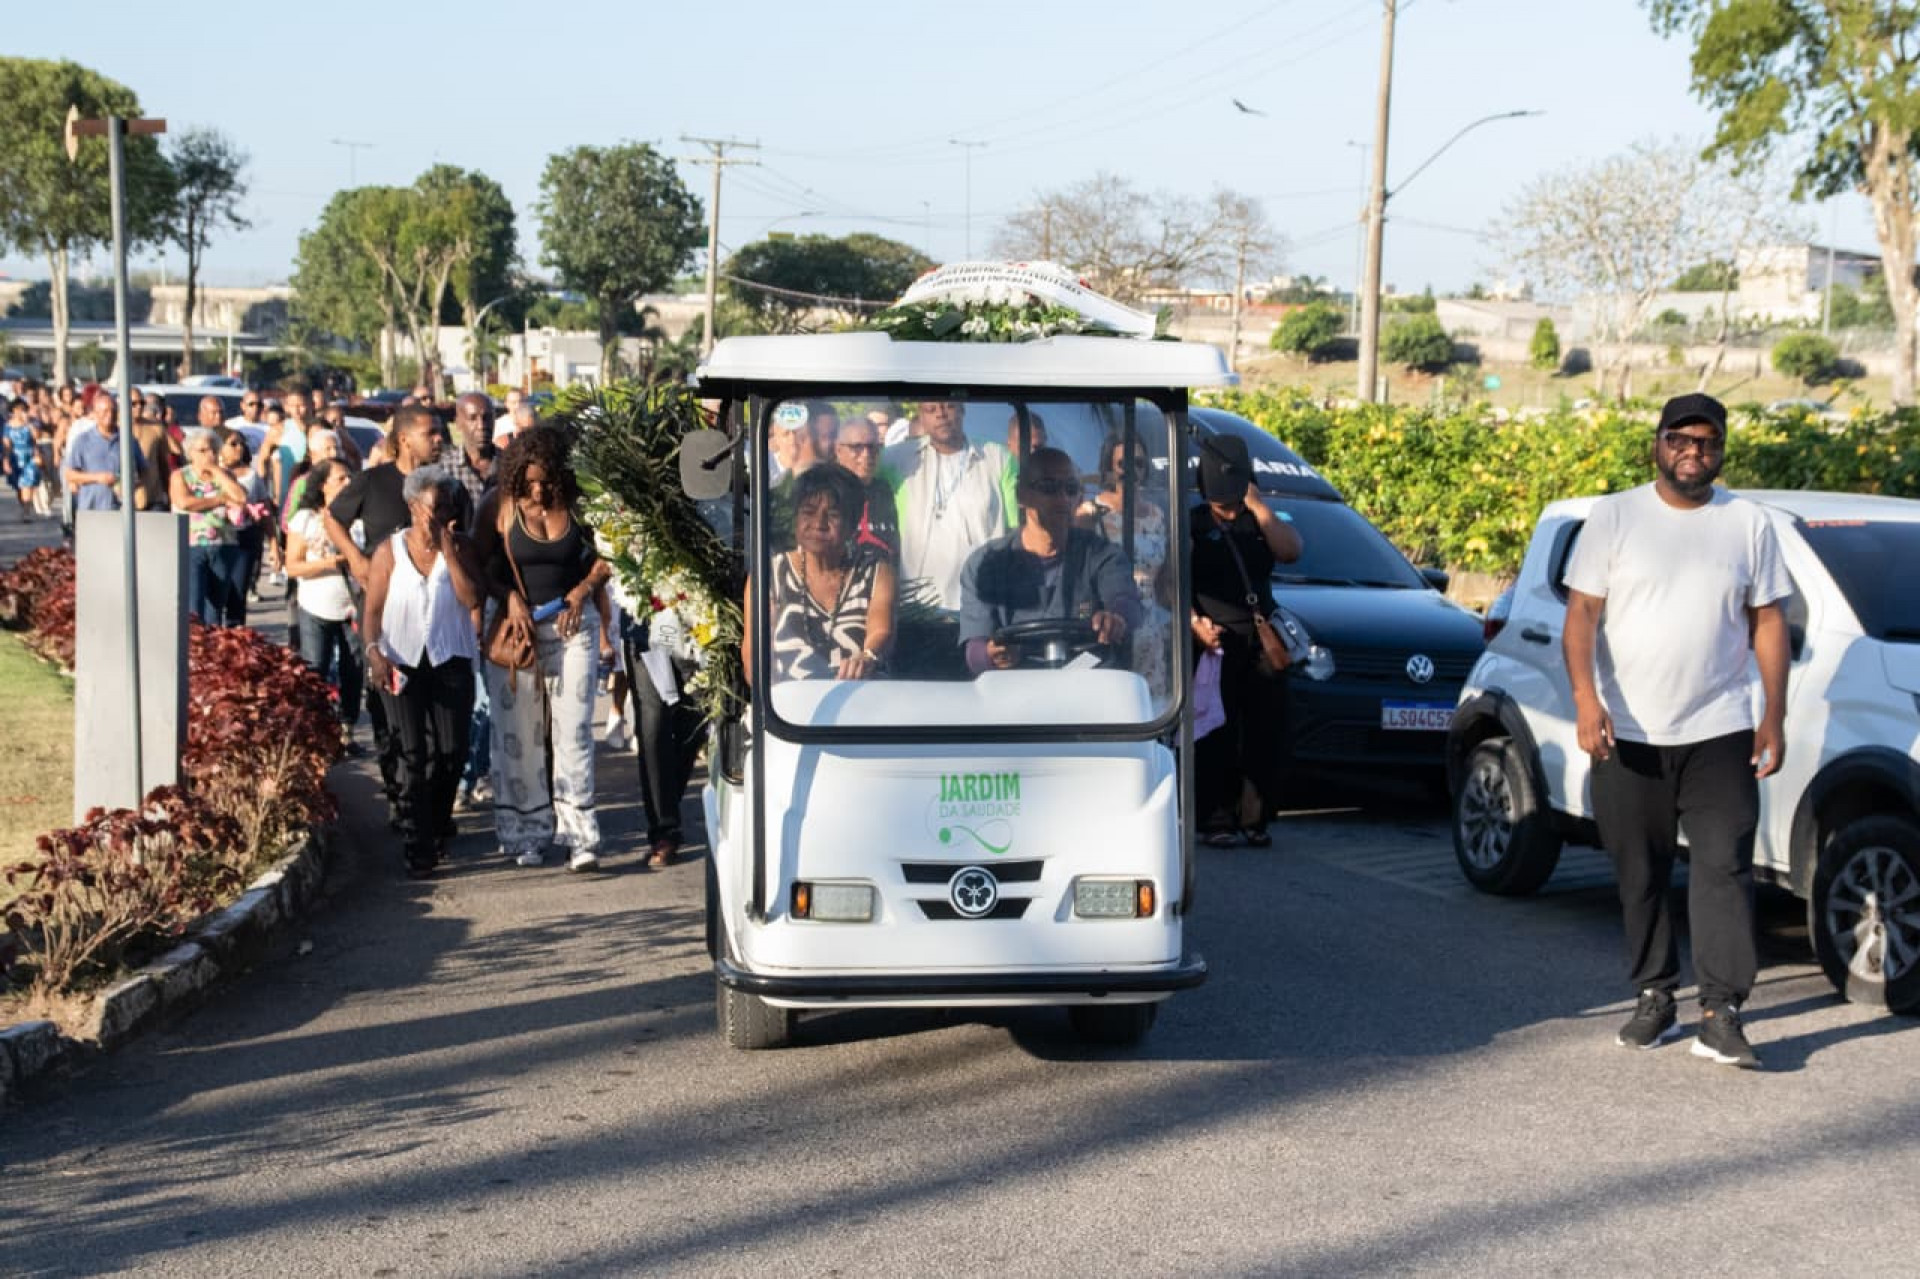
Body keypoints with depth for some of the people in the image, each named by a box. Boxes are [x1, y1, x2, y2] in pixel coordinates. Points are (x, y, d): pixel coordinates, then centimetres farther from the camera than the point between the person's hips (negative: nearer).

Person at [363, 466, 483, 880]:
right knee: (412, 753, -7)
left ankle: (437, 826, 25)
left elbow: (473, 599, -10)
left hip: (450, 659, 1)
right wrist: (374, 652, -12)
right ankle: (418, 849, -4)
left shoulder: (460, 547, 5)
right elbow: (373, 609, 2)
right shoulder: (390, 550, 4)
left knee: (451, 750, -1)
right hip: (401, 662, -1)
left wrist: (447, 548, -11)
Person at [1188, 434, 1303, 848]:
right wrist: (1194, 622, -17)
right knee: (1216, 737, -6)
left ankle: (1256, 819, 7)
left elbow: (1290, 550, -4)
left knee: (1261, 735, 1)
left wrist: (1258, 506, -6)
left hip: (1260, 641, 3)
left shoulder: (1261, 523, 17)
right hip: (1214, 641, -3)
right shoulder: (1192, 526, 7)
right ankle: (1215, 819, -4)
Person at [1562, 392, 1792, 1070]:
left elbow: (1768, 621, 9)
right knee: (1639, 878, 7)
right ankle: (1655, 998, 20)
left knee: (1724, 868, -9)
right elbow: (1581, 612, -3)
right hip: (1627, 735, 0)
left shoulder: (1748, 523, 7)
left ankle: (1721, 1013, -9)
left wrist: (1775, 715, 1)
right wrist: (1586, 698, -16)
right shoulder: (1615, 516, 2)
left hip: (1719, 733, 0)